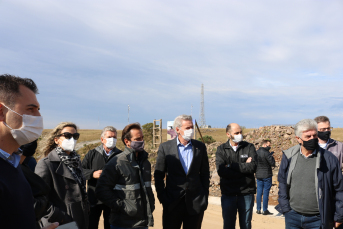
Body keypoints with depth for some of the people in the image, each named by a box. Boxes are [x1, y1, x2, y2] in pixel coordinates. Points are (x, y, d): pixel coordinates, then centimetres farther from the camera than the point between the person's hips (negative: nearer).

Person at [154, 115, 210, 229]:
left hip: (195, 202, 2)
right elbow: (158, 176, 0)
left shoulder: (200, 147, 3)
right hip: (172, 202, -1)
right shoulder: (165, 147, -4)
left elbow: (205, 173, 8)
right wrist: (162, 197, -4)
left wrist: (205, 196, 4)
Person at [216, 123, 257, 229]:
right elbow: (221, 171, -13)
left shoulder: (249, 147, 2)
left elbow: (252, 167, -14)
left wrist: (231, 166, -11)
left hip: (246, 193, 0)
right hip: (228, 194, 0)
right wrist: (244, 166, -12)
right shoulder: (221, 149, 1)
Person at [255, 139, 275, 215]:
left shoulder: (256, 152, 6)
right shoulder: (266, 153, -16)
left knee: (259, 192, 11)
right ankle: (265, 210, 6)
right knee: (266, 192, 1)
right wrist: (271, 157, 2)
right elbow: (273, 163, -15)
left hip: (258, 175, 6)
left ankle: (258, 209, 15)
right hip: (267, 175, -6)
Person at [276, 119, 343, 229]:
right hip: (292, 216, 2)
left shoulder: (329, 159, -6)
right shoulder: (289, 156, 0)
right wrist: (285, 207, 3)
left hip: (317, 219, -2)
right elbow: (282, 183, 9)